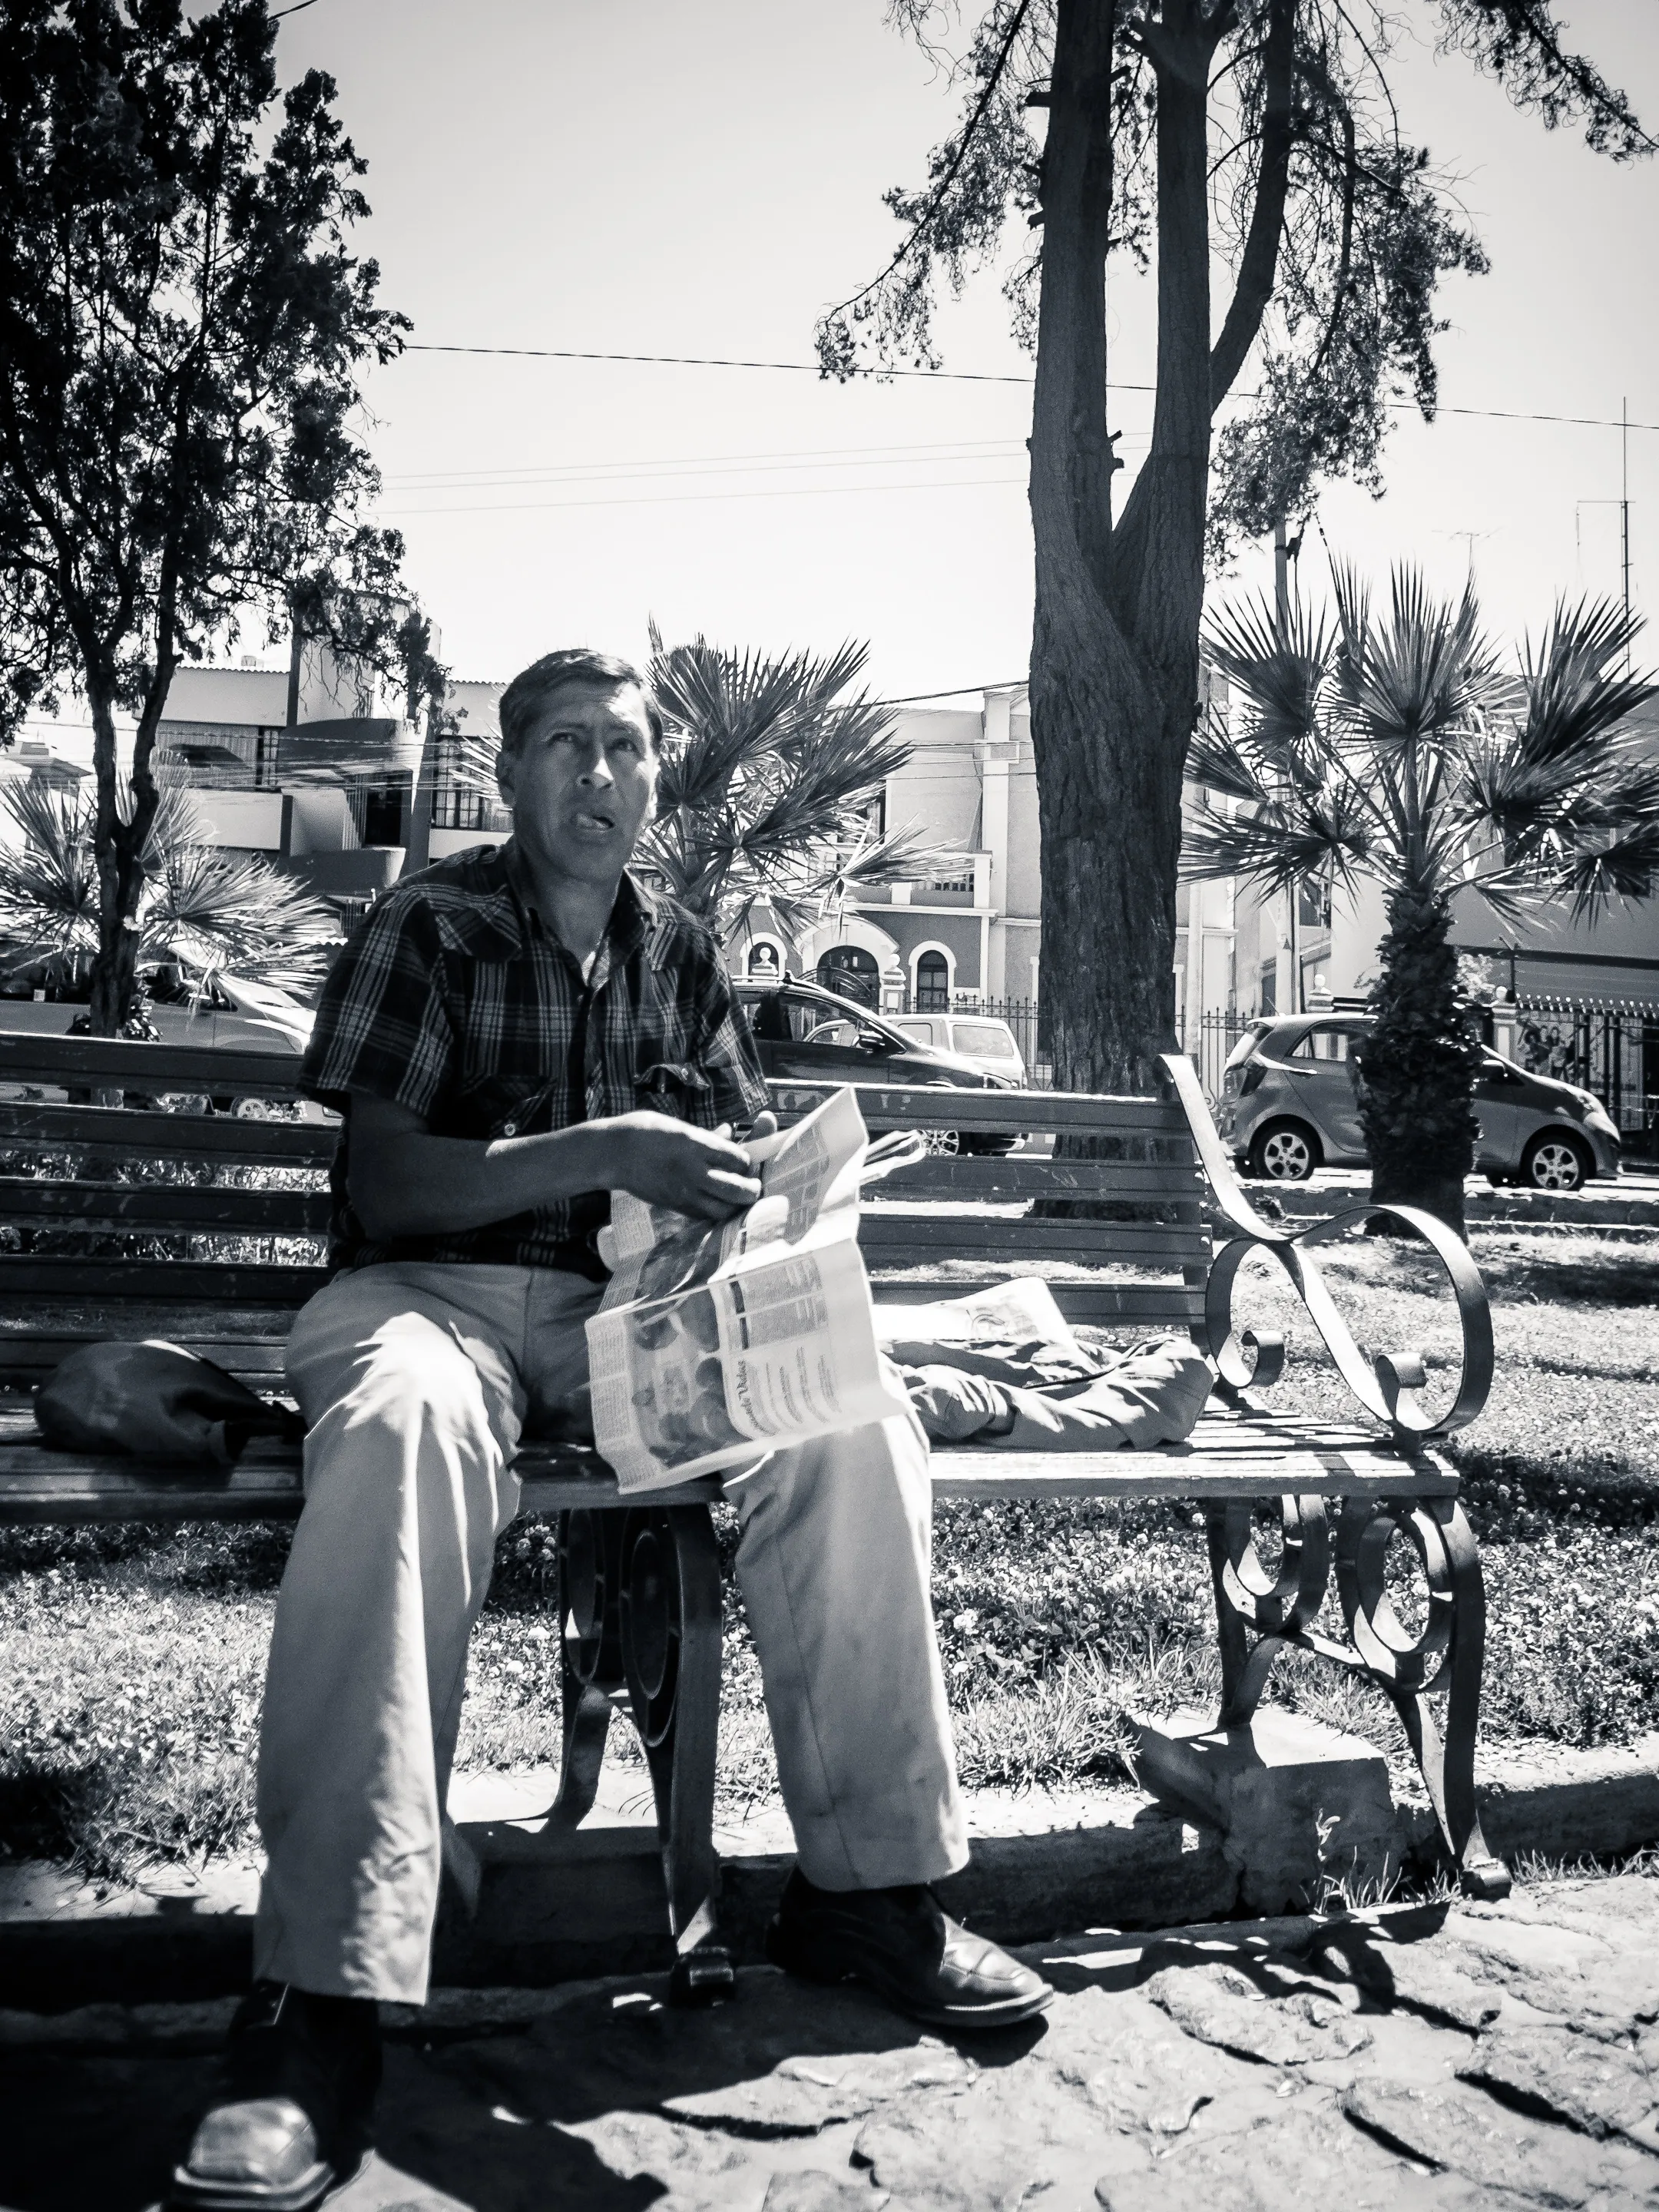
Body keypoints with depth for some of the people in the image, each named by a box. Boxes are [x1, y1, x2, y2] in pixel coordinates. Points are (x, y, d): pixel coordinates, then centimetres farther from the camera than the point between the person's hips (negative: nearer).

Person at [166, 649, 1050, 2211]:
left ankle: (864, 1888, -12)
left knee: (852, 1418, -25)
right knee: (403, 1424, -39)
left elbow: (743, 1174, 15)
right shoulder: (432, 925, 1)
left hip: (629, 1312, 4)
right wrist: (595, 1154, -23)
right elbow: (377, 1186, -9)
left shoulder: (679, 953, 15)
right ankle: (321, 2006, -36)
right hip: (437, 1288, -3)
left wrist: (741, 1200, -11)